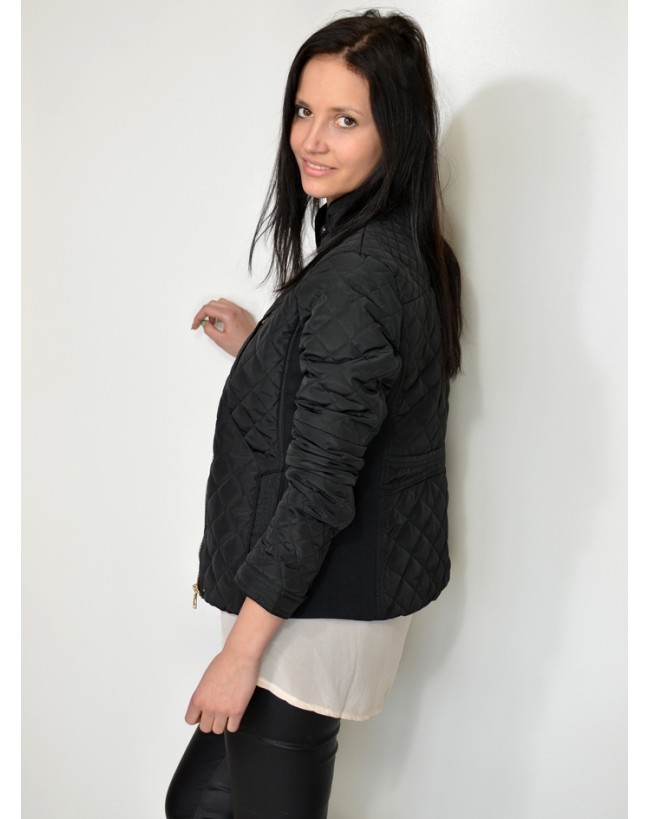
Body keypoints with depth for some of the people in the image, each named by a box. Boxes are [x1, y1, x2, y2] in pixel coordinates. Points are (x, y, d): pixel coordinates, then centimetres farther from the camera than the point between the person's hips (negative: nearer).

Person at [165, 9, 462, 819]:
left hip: (316, 616, -10)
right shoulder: (391, 253, 7)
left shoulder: (359, 278, -23)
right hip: (331, 596, 10)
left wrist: (241, 651, -17)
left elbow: (320, 487, -23)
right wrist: (257, 347, 13)